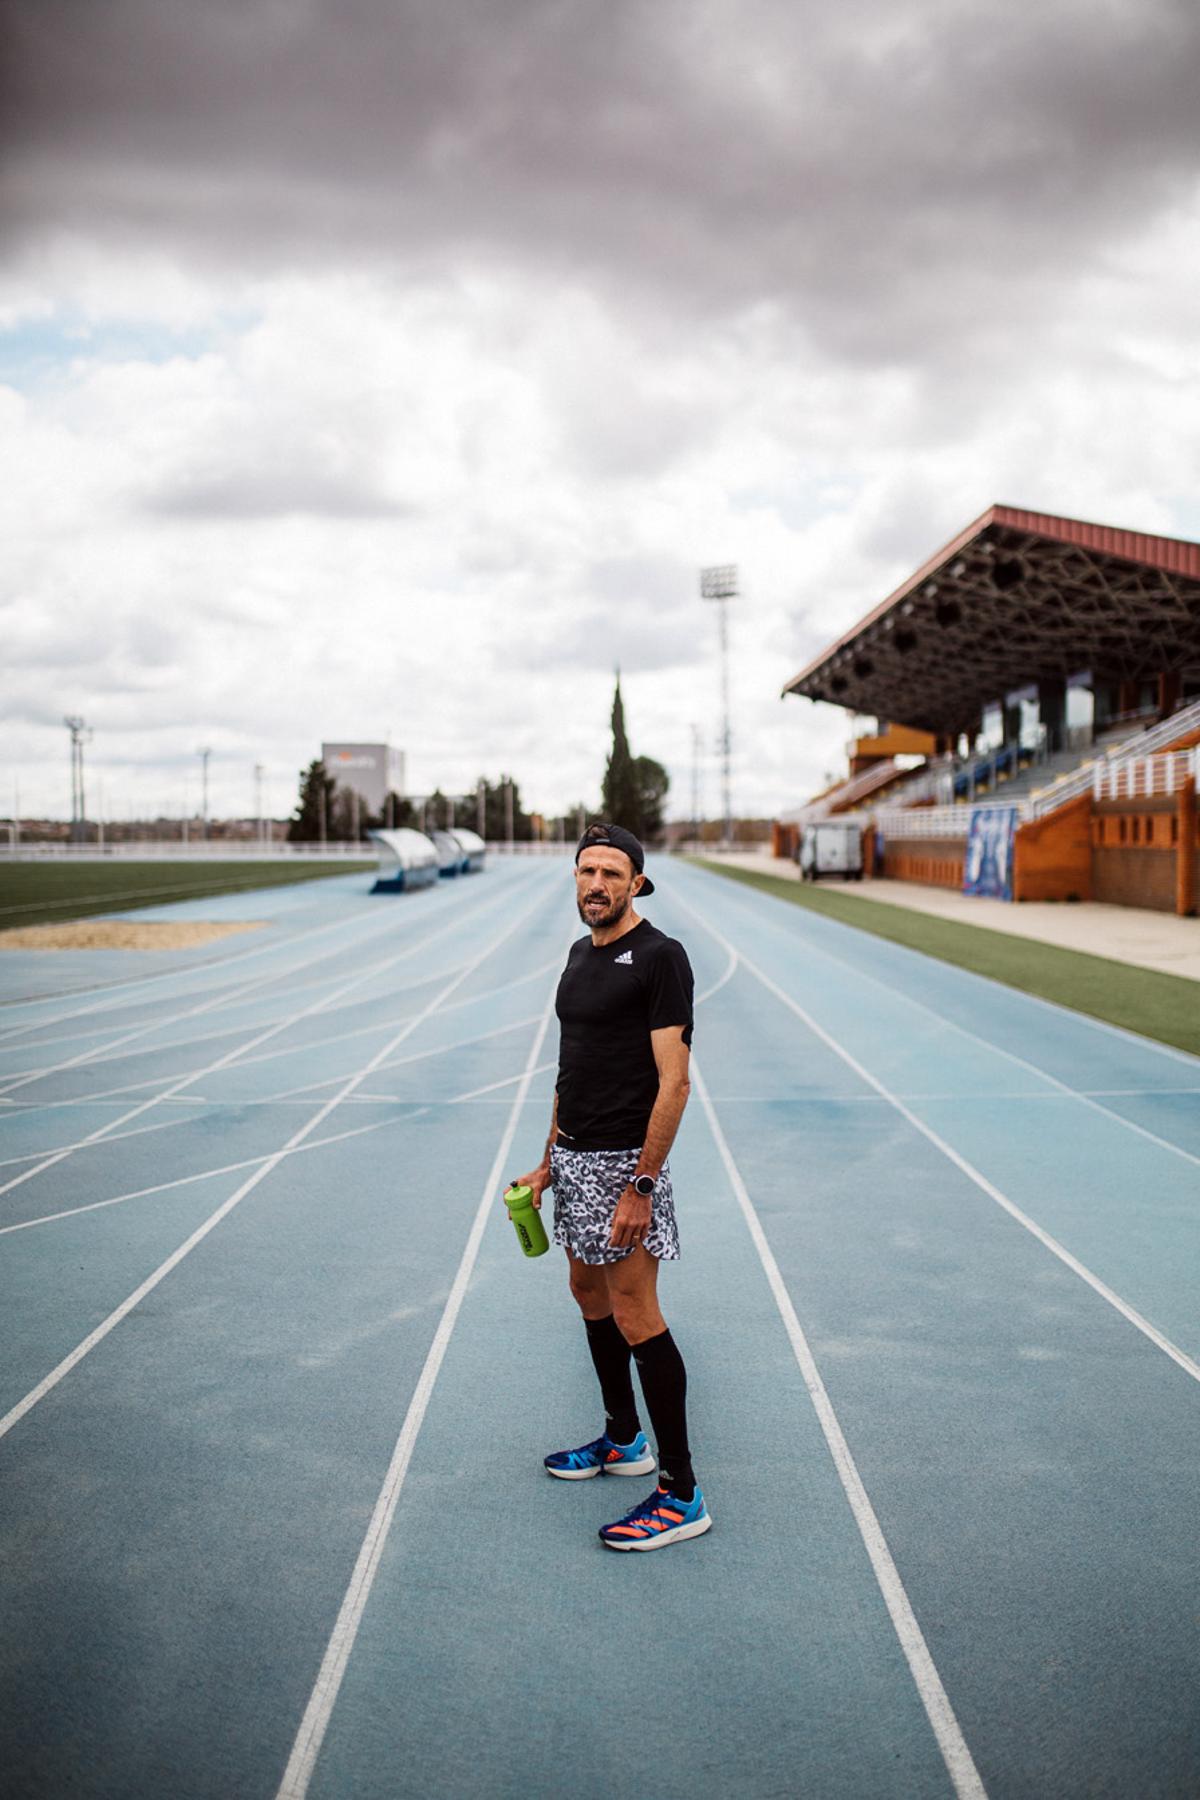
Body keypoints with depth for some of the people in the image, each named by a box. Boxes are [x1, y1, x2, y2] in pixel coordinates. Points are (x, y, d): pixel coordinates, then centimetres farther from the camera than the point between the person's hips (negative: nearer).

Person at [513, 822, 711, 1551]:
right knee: (590, 1293, 18)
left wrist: (641, 1187, -22)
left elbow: (673, 1082, -19)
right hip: (574, 1157, 9)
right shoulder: (581, 952, 12)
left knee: (635, 1318, -6)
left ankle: (682, 1494, 3)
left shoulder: (660, 957, -15)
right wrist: (550, 1160, 18)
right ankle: (624, 1440, 35)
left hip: (623, 1162, -9)